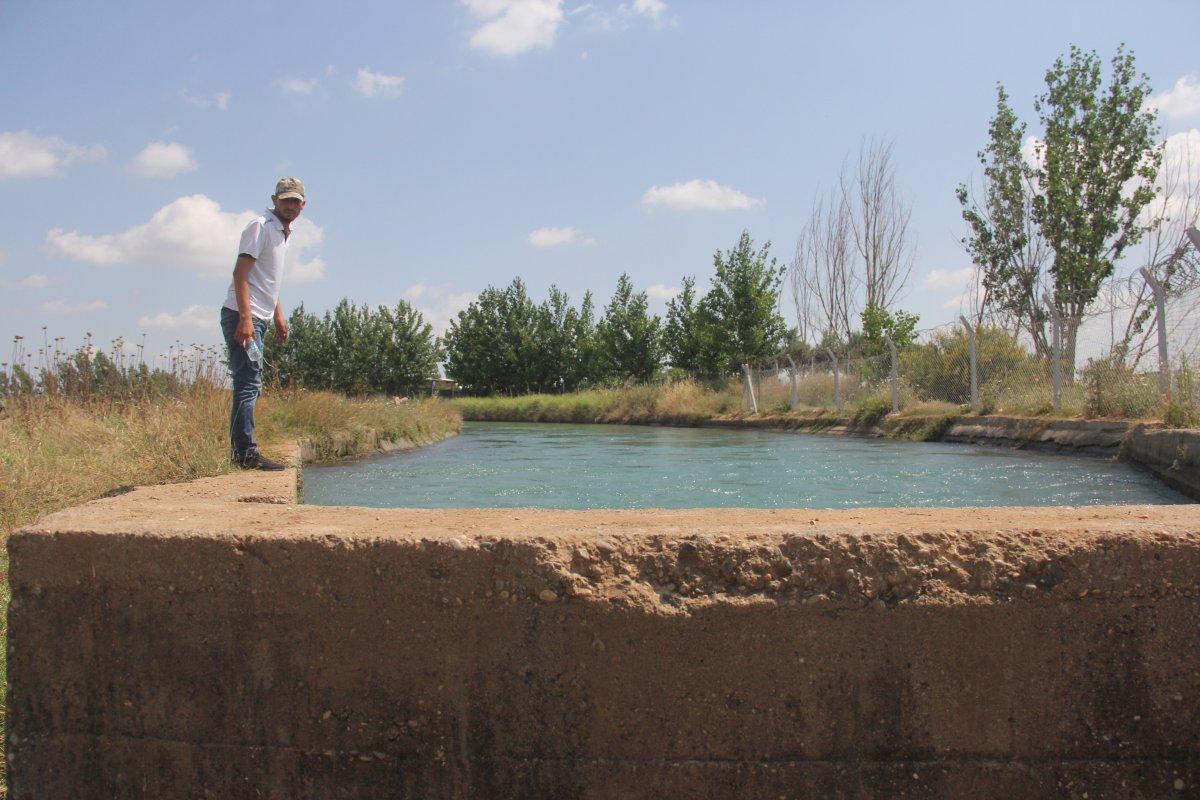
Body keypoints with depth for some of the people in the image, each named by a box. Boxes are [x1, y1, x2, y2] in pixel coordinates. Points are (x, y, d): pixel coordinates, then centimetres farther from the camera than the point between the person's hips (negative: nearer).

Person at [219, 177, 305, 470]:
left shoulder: (284, 232, 18)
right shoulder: (261, 226, -11)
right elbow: (241, 273, -19)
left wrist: (278, 314, 24)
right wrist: (245, 319, -27)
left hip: (257, 319, 10)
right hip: (242, 316, -10)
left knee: (251, 385, 12)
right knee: (248, 384, -13)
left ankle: (242, 451, 19)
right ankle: (246, 453, -13)